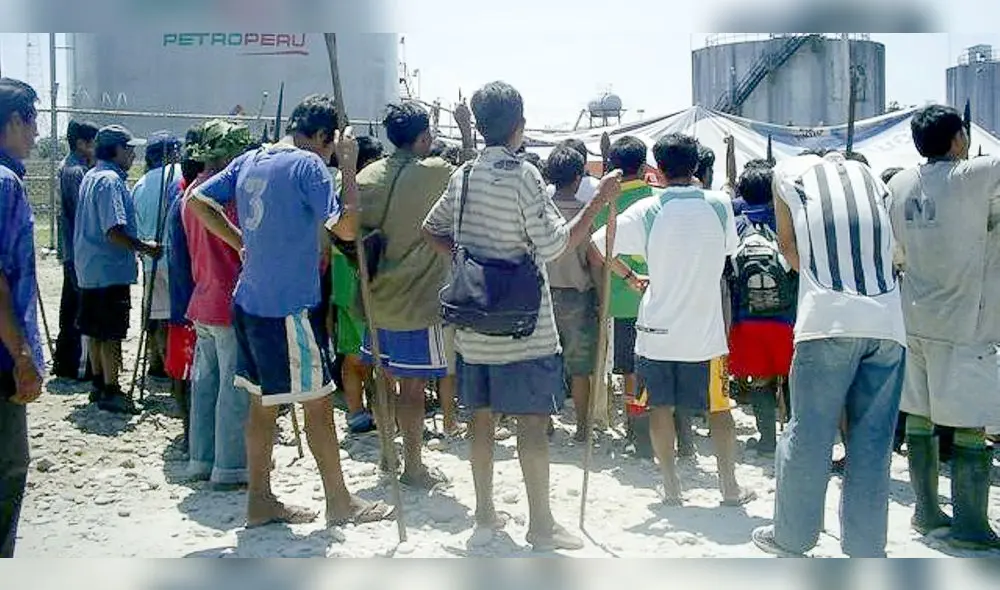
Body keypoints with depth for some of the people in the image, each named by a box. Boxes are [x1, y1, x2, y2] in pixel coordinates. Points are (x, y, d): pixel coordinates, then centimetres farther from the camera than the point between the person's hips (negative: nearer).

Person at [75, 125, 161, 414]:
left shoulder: (91, 177, 14)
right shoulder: (111, 180, -17)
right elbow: (114, 230, -25)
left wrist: (138, 244, 19)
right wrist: (144, 247, -15)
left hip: (91, 268, 10)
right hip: (110, 270, -10)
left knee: (97, 331, 15)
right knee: (111, 334, -4)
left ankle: (99, 384, 23)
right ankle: (110, 391, 1)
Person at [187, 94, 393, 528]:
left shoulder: (249, 160, 10)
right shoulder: (308, 164, -13)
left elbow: (197, 201, 16)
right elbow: (345, 228, -18)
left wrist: (241, 242, 15)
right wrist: (349, 166, -11)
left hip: (250, 301, 8)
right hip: (288, 307, -8)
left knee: (263, 402, 14)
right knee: (318, 402, 3)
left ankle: (259, 500, 22)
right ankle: (339, 501, 14)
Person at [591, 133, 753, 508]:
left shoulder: (647, 210, -8)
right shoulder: (720, 205, -5)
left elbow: (599, 245, -7)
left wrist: (629, 276, 7)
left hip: (657, 328, 0)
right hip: (705, 329, 1)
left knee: (660, 406, 11)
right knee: (717, 408, 12)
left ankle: (671, 486, 16)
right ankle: (730, 487, 17)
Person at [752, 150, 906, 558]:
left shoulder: (789, 171, 11)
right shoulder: (870, 176, 20)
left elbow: (788, 245, 15)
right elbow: (890, 248, 17)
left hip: (829, 321, -3)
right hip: (887, 322, 3)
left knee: (808, 434, 6)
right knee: (873, 443, 7)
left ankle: (791, 537, 16)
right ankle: (867, 548, 12)